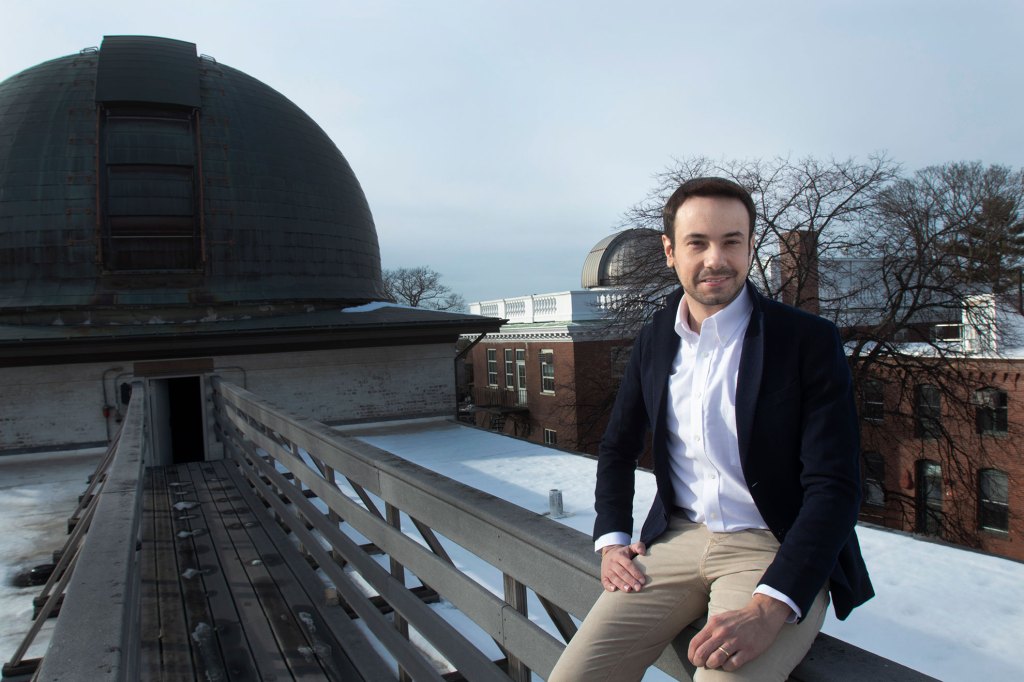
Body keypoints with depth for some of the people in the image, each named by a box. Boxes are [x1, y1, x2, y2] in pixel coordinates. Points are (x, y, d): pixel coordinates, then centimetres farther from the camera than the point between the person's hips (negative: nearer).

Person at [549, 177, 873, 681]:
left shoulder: (809, 340, -9)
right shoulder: (654, 341, 6)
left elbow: (835, 487, -14)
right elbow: (618, 449, 19)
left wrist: (769, 609, -25)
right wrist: (611, 540, 4)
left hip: (777, 551, -3)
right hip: (678, 540, 4)